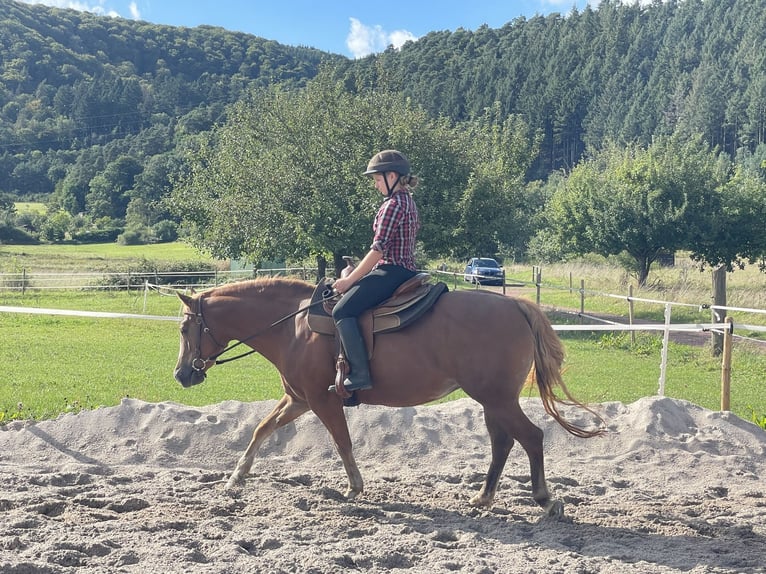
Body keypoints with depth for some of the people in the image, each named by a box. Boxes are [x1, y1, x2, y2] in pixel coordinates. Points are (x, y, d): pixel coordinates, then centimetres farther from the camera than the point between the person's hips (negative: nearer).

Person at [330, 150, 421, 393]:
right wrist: (355, 275, 21)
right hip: (406, 270, 11)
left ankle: (359, 374, -26)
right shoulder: (408, 202, 18)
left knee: (343, 310, -19)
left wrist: (350, 280, -11)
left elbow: (378, 249, -18)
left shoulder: (393, 204, -13)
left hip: (391, 271, -11)